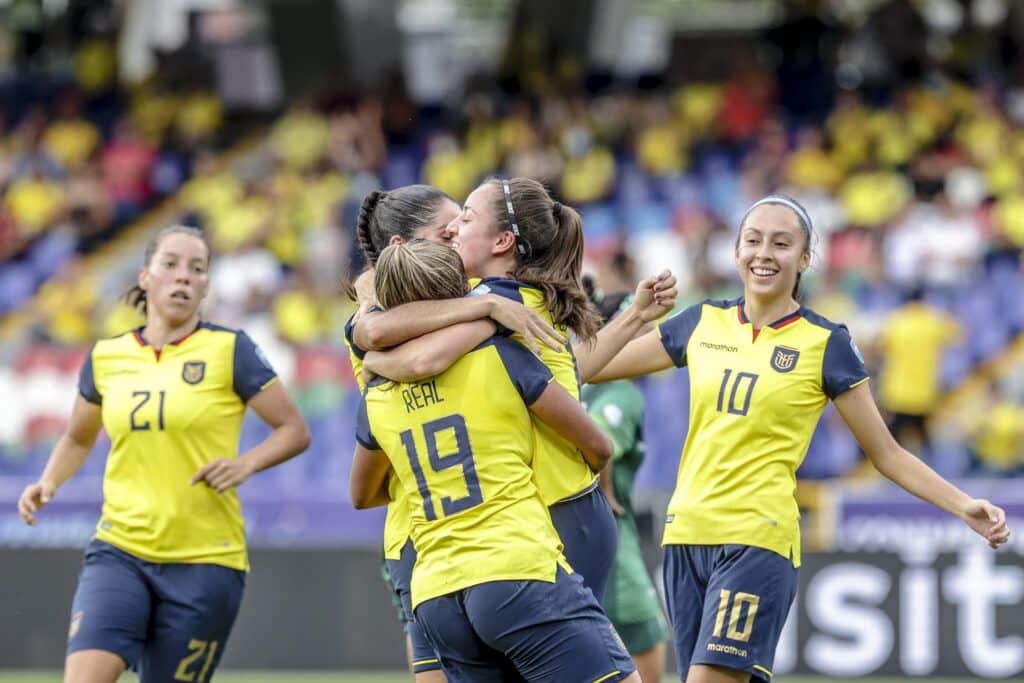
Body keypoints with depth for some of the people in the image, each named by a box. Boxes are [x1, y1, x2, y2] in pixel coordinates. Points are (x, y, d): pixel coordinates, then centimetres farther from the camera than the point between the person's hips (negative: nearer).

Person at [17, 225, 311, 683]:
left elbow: (294, 430, 2)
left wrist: (246, 464, -16)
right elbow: (78, 438, 25)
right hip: (118, 552, 2)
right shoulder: (106, 358, 8)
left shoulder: (229, 350, -3)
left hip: (205, 561, -2)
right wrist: (48, 483, 6)